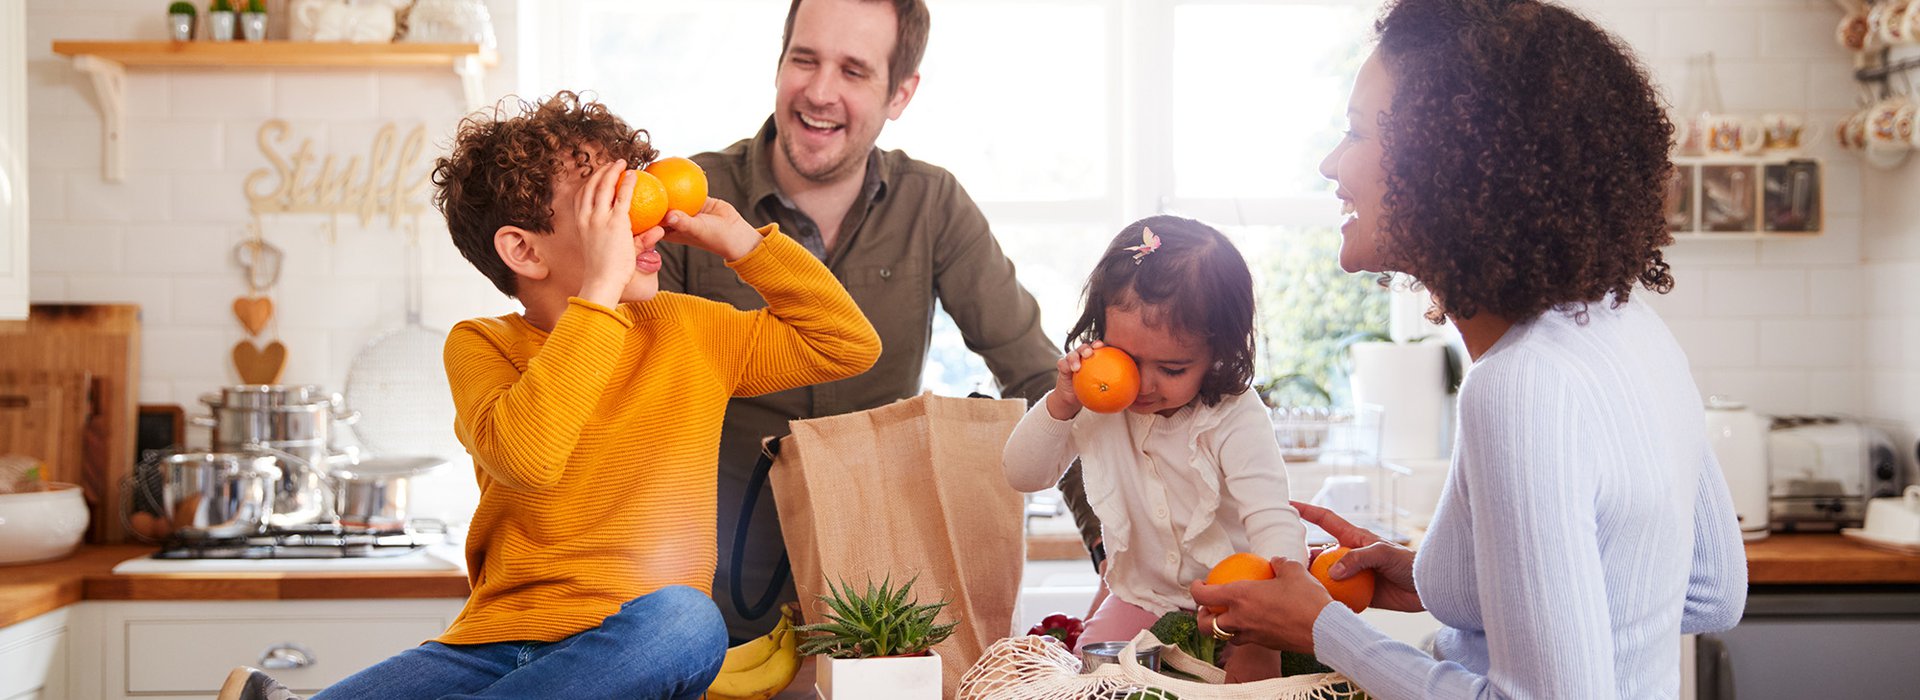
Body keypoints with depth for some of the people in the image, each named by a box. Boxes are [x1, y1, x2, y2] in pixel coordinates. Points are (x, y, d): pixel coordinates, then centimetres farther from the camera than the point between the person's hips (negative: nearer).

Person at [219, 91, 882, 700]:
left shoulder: (689, 331, 11)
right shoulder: (479, 345, 4)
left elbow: (850, 344, 14)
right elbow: (525, 456, -18)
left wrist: (741, 242, 6)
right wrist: (600, 289, -18)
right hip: (490, 642, -2)